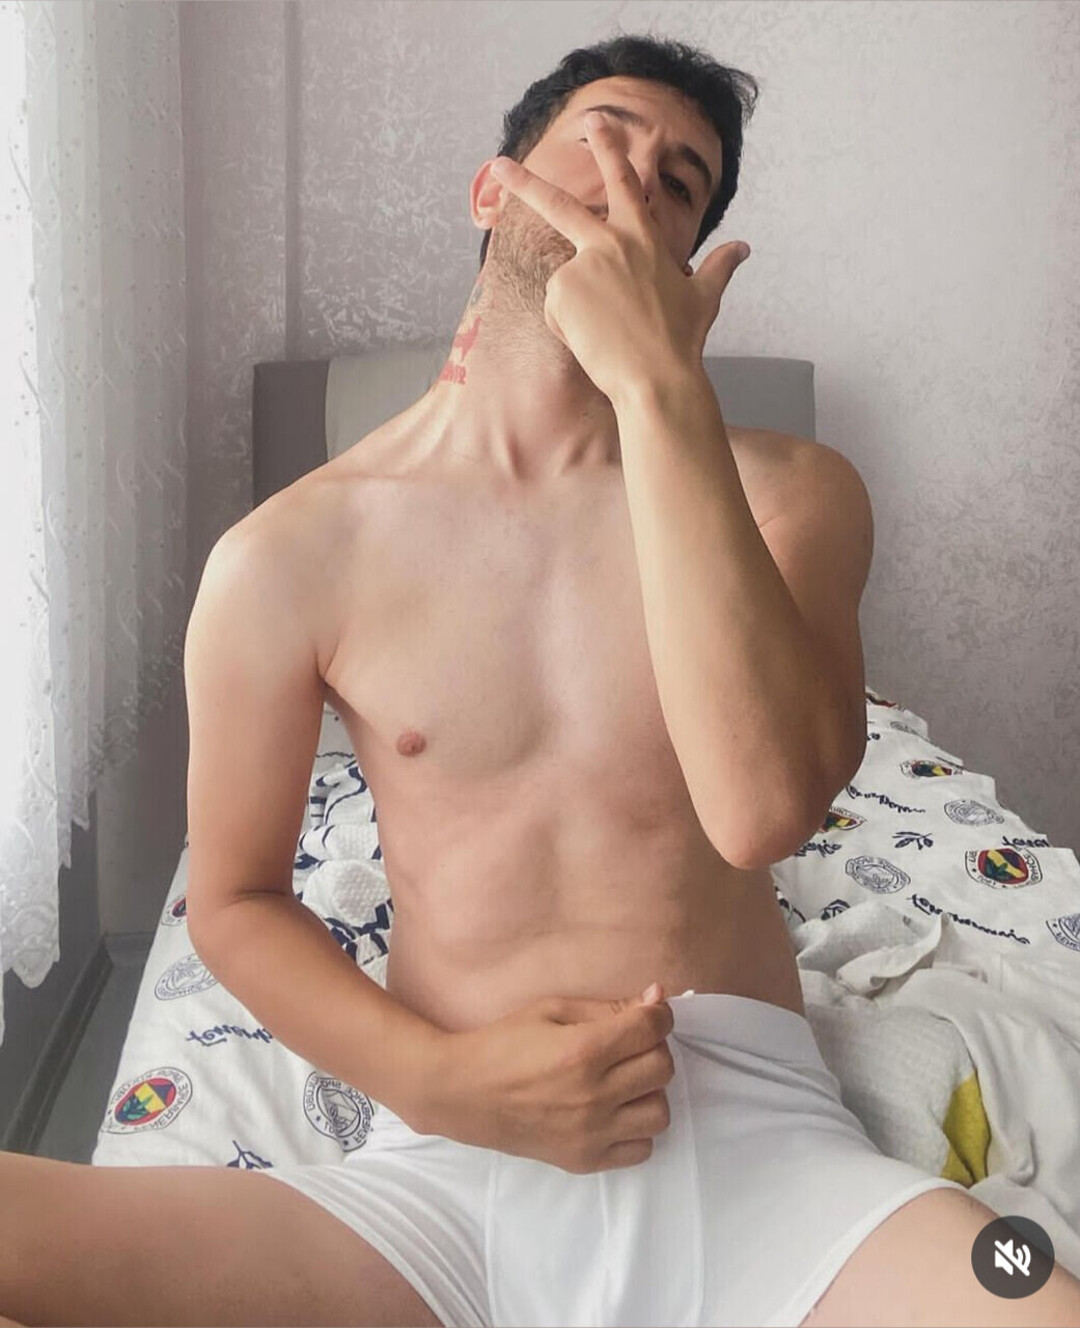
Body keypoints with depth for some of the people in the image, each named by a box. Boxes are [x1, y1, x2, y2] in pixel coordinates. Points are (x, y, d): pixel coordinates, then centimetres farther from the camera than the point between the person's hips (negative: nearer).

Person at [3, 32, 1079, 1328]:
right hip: (448, 1167, 2)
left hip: (756, 1133, -1)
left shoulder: (788, 492, 4)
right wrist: (437, 1079, -9)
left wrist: (658, 385, -16)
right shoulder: (286, 558, 4)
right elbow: (235, 901, 10)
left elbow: (764, 806, -15)